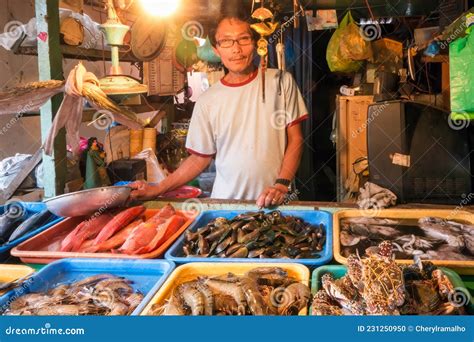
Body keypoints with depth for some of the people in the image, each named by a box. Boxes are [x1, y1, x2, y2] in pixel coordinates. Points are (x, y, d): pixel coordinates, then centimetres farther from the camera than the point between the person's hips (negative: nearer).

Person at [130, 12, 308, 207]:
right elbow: (200, 157, 7)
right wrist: (157, 190, -1)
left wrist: (281, 184, -11)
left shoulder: (281, 82, 0)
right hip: (225, 201, 2)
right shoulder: (207, 101, 1)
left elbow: (295, 139, 2)